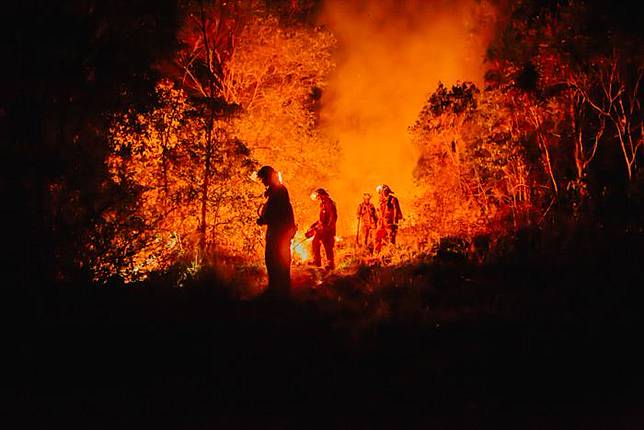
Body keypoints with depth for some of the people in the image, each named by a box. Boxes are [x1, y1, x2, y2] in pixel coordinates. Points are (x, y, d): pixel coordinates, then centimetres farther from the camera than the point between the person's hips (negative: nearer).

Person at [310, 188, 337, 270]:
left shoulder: (329, 203, -12)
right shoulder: (323, 204, 18)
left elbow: (333, 217, -18)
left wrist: (328, 227, -21)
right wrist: (314, 225, 23)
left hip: (327, 229, -10)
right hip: (321, 228, 10)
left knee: (327, 246, -8)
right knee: (315, 243, 11)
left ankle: (330, 264, -3)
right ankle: (316, 261, 17)